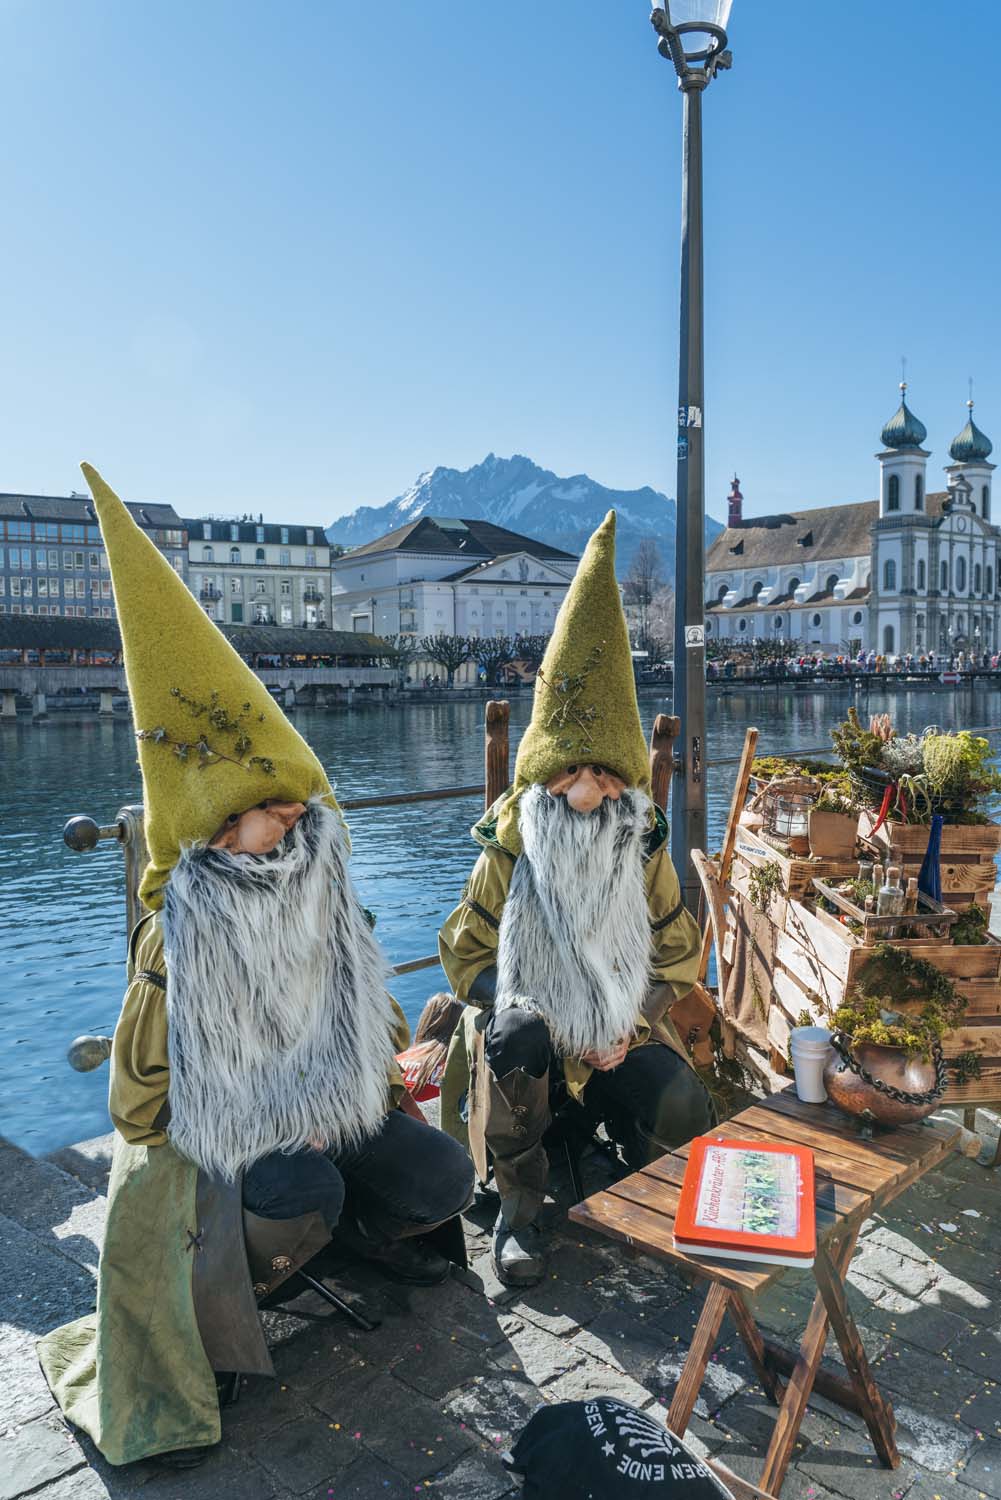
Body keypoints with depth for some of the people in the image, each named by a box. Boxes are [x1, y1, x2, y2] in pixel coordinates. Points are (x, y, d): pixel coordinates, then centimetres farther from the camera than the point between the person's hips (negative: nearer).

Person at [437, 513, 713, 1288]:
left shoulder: (644, 853, -2)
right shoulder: (510, 852, -8)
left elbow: (679, 954, 5)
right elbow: (466, 953, -2)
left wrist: (631, 1025, -11)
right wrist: (525, 1009, -19)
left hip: (622, 1029, 2)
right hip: (532, 1028, -2)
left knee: (683, 1110, -24)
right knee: (517, 1038, -36)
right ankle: (519, 1204, -11)